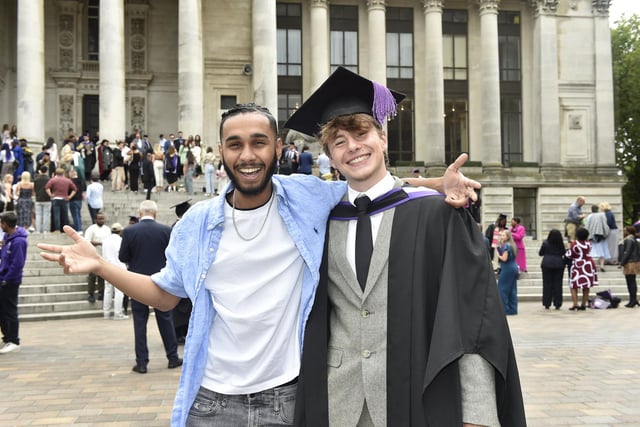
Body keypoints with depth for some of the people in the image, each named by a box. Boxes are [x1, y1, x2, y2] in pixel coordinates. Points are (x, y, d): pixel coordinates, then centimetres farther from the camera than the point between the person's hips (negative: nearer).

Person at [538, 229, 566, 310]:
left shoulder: (545, 243, -5)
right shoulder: (561, 244, 0)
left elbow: (540, 253, 3)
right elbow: (563, 253, 12)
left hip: (547, 264, -1)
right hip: (559, 265, 1)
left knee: (547, 284, 5)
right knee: (557, 284, 5)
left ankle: (547, 304, 5)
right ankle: (557, 304, 5)